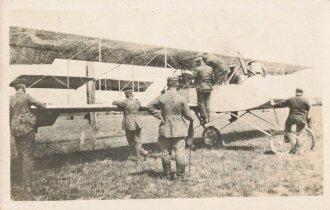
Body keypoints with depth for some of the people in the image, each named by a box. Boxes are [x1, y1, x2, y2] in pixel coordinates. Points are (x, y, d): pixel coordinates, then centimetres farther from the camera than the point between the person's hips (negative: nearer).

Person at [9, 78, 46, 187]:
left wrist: (11, 128, 19)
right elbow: (41, 105, -6)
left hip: (15, 128, 6)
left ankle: (21, 180, 25)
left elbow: (9, 116, 11)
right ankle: (27, 183, -3)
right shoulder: (26, 97, -7)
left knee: (20, 155, 16)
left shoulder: (10, 99, 9)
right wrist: (43, 106, 16)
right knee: (27, 154, -2)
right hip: (27, 127, -6)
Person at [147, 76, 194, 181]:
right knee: (180, 152, 4)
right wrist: (191, 119, 16)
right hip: (179, 129, -1)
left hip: (166, 128, 2)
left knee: (166, 153, 11)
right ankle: (180, 176, 7)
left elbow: (149, 107, -2)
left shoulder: (161, 98, -4)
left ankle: (167, 176, 19)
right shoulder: (181, 98, -8)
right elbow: (187, 114, -5)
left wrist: (160, 116, 0)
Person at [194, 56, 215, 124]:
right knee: (207, 102, 14)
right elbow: (213, 78, 11)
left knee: (201, 102, 1)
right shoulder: (210, 68, 6)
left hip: (201, 88, -6)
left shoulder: (198, 69, -11)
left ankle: (205, 118, -4)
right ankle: (208, 117, 17)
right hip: (208, 88, 6)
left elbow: (194, 77, -8)